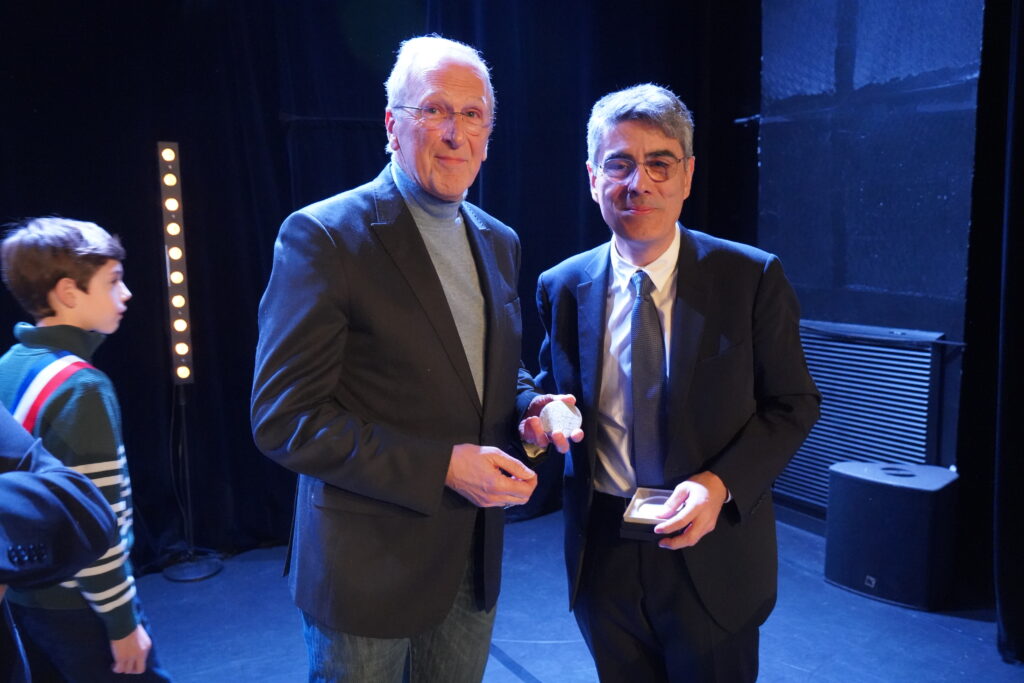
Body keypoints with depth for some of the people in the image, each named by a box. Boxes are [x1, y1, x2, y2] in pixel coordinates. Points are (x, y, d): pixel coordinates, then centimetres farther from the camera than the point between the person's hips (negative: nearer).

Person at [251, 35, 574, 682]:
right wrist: (443, 466, -23)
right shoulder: (322, 236, -16)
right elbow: (284, 419, -19)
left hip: (475, 557, 6)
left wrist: (529, 406, -6)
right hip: (368, 565, -6)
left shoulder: (499, 242, 6)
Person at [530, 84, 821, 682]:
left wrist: (720, 483, -19)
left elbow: (793, 404, -5)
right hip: (602, 555, 3)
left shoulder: (752, 279, -10)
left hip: (713, 557, -2)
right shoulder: (562, 288, -2)